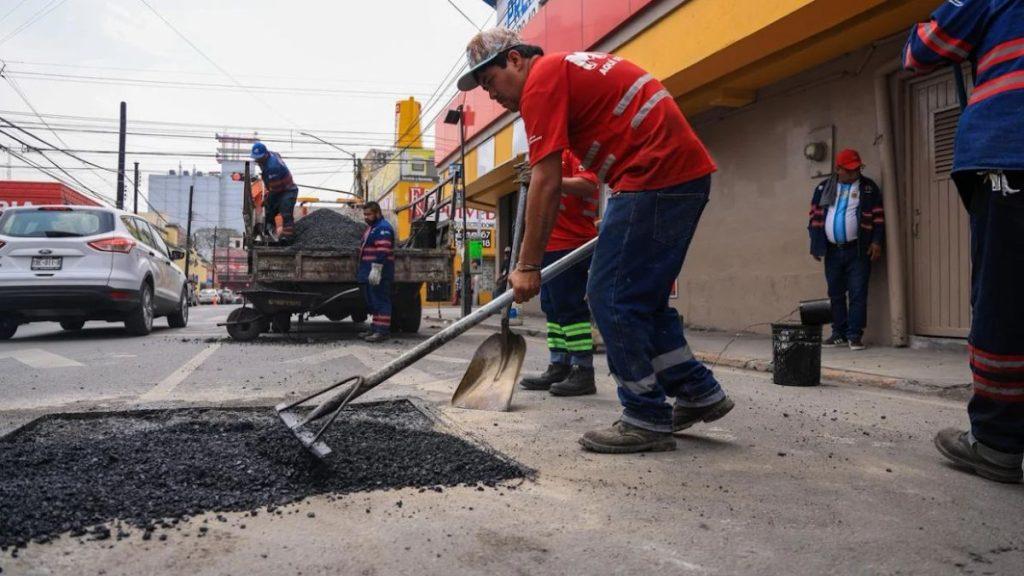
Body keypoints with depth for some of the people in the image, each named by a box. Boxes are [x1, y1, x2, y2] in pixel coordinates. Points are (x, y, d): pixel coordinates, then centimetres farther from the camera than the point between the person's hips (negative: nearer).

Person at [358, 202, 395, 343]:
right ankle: (374, 329, 21)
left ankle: (382, 331, -8)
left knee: (380, 302, -9)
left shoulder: (383, 228, -14)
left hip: (379, 274, -11)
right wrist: (364, 271, 24)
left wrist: (376, 270, -28)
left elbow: (382, 251, -23)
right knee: (372, 302, 14)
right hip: (369, 273, 11)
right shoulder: (372, 227, 21)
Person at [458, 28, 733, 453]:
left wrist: (528, 265, -7)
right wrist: (619, 221, 28)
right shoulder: (570, 67, 24)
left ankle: (647, 420, 4)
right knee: (644, 299, 16)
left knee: (611, 298, -4)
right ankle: (699, 394, 24)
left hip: (655, 176, -10)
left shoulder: (542, 79, -6)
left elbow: (546, 183, -12)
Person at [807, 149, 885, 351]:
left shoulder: (868, 187, 4)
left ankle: (855, 335, -1)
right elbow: (815, 217, 10)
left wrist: (876, 242, -8)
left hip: (858, 250, -3)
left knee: (858, 294, -6)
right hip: (832, 250, 3)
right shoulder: (824, 188, 10)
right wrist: (816, 244, 4)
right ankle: (839, 334, 18)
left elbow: (878, 216, 2)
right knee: (835, 294, 8)